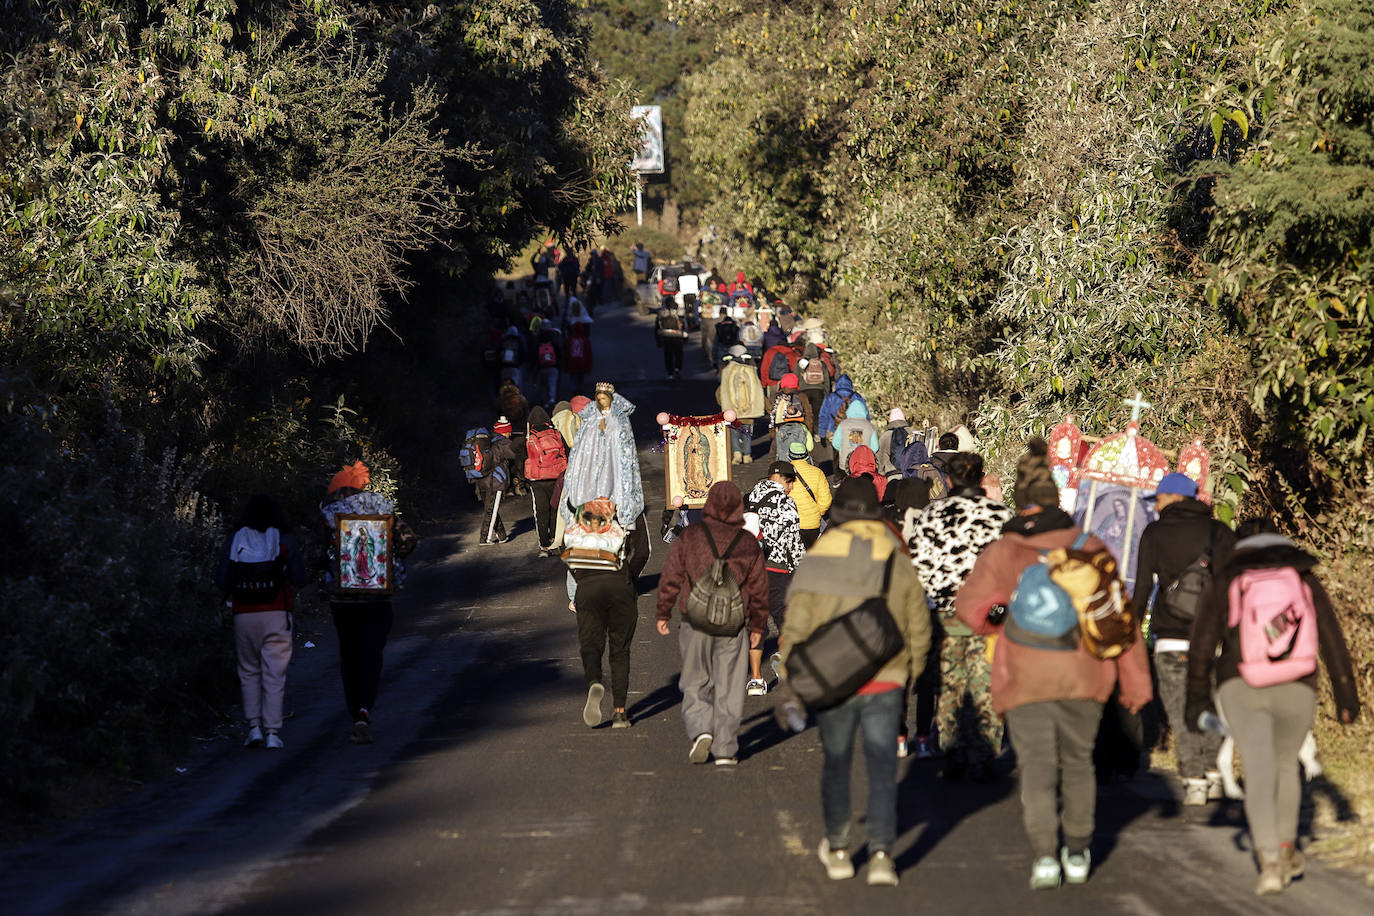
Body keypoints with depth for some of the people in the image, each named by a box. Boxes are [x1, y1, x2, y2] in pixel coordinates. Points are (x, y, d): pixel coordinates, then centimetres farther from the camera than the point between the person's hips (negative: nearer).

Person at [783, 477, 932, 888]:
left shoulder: (816, 562, -7)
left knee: (836, 763, 15)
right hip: (885, 683, 1)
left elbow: (796, 629, -9)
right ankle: (881, 853, -8)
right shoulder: (897, 562, 0)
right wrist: (910, 671, 21)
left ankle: (837, 850, 26)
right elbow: (919, 627, 6)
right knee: (882, 767, 4)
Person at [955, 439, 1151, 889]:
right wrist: (1136, 680, 5)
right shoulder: (1090, 548, 2)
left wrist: (992, 628, 19)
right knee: (1078, 761, 18)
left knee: (1036, 766, -2)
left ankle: (1044, 854, -16)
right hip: (1082, 672, 2)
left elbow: (969, 605, -4)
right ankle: (1078, 853, 22)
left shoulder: (1002, 552, -2)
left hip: (1025, 678, -2)